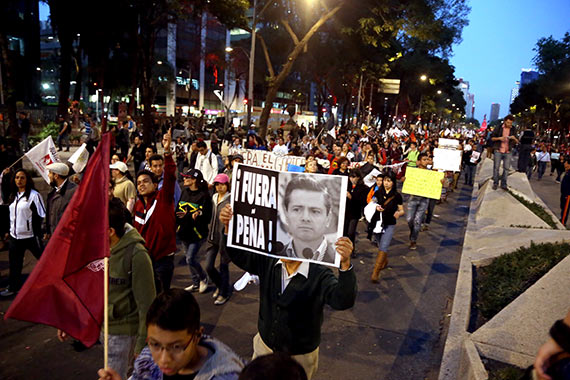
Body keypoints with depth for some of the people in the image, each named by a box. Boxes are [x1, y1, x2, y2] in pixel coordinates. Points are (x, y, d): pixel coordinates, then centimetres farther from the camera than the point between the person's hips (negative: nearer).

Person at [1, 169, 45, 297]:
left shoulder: (34, 195, -10)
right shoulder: (13, 196, 12)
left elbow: (42, 215, -11)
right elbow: (12, 215, 20)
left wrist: (40, 232, -14)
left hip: (30, 236, -7)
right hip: (15, 236, 7)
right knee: (14, 263, 14)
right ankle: (13, 287, 28)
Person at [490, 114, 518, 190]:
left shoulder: (513, 129, 5)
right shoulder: (498, 128, -1)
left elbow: (517, 142, 8)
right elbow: (492, 138, 3)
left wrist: (514, 138, -14)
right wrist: (499, 138, -15)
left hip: (508, 152, 2)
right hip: (498, 151, -2)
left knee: (506, 168, 1)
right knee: (496, 167, 1)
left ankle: (503, 184, 9)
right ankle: (495, 183, 11)